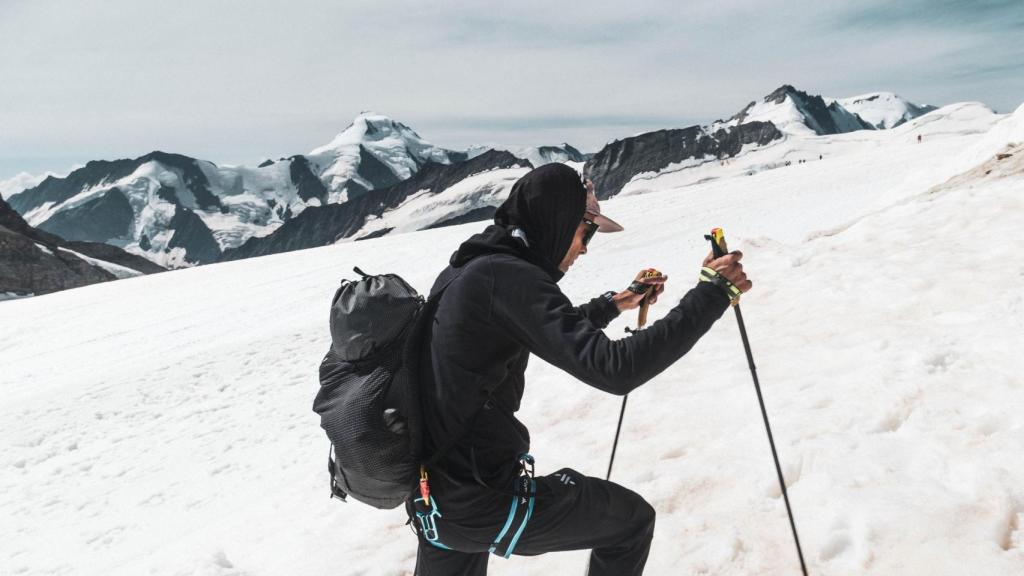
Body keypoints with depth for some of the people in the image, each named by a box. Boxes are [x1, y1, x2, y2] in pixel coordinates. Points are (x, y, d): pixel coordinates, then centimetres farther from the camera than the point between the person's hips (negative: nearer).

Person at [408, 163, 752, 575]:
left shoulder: (465, 270, 9)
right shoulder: (507, 276, -20)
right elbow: (613, 370, -28)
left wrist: (613, 305, 30)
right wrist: (711, 295, -21)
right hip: (482, 501, -8)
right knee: (631, 518, 13)